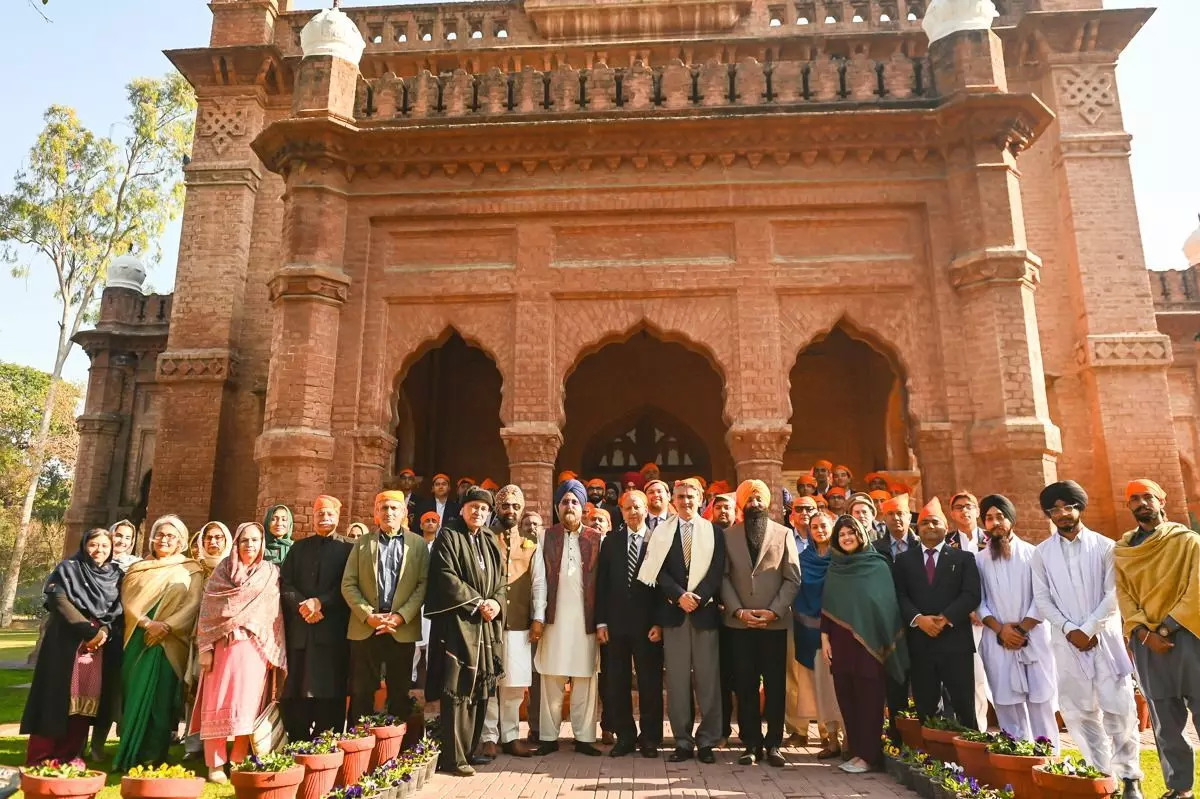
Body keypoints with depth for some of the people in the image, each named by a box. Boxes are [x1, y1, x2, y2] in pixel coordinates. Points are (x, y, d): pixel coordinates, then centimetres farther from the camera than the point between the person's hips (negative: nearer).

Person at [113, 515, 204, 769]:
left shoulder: (190, 570, 6)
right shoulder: (138, 569, 14)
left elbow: (193, 604, -4)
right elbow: (128, 601, 3)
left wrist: (166, 626, -16)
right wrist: (147, 623, -13)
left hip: (169, 643, -3)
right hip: (138, 639, 3)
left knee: (158, 697, -5)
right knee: (134, 695, 2)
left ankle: (152, 756, 2)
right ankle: (130, 754, 12)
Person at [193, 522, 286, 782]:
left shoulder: (271, 574, 7)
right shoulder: (222, 571, 8)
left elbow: (275, 616, 5)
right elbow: (208, 610, 4)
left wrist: (273, 652, -1)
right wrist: (205, 648, -4)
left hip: (255, 648, 0)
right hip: (222, 646, 0)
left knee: (247, 705, 0)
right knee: (217, 704, -1)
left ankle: (239, 763, 11)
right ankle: (215, 764, 8)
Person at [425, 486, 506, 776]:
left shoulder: (491, 542, 17)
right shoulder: (448, 537, -2)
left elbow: (501, 580, 15)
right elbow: (446, 577, -13)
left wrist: (496, 603, -6)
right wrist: (477, 603, -15)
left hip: (487, 625, 6)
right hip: (458, 623, -6)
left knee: (479, 689, 8)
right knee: (458, 690, -7)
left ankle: (469, 750, 17)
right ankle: (453, 756, -1)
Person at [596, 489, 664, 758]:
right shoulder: (610, 542, 7)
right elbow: (602, 584, 7)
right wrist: (601, 621, 1)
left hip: (648, 623, -3)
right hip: (617, 623, 3)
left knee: (650, 683, 6)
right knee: (617, 683, 9)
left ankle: (650, 738, 20)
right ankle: (625, 736, 22)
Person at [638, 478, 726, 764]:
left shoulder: (713, 532, 8)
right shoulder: (661, 532, 8)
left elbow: (717, 572, 1)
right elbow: (659, 572, 1)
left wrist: (698, 597, -12)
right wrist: (679, 595, -13)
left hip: (705, 612, 0)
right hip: (673, 613, 0)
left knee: (708, 679, 2)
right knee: (677, 680, 3)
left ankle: (707, 740, 12)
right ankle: (683, 741, 11)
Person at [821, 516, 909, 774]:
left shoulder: (878, 566, -2)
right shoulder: (834, 568, 9)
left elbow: (887, 605, -3)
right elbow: (826, 606, 10)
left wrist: (885, 642, -7)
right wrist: (824, 637, 3)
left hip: (869, 642, -3)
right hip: (841, 642, 4)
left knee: (869, 699, 1)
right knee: (846, 698, 5)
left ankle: (870, 755, 11)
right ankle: (856, 751, 17)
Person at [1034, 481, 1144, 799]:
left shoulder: (1104, 546, 0)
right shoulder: (1042, 552, 4)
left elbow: (1112, 595, -5)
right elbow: (1042, 599, 2)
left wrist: (1089, 629, -11)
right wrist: (1070, 630, -9)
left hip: (1104, 637, -1)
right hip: (1066, 641, 2)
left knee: (1118, 708, 0)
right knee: (1080, 712, 5)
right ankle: (1102, 773, 18)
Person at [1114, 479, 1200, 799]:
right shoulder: (1121, 550, 10)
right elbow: (1123, 596, 5)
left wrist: (1166, 629, -11)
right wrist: (1144, 633, -9)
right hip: (1146, 643, 3)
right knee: (1165, 722, 10)